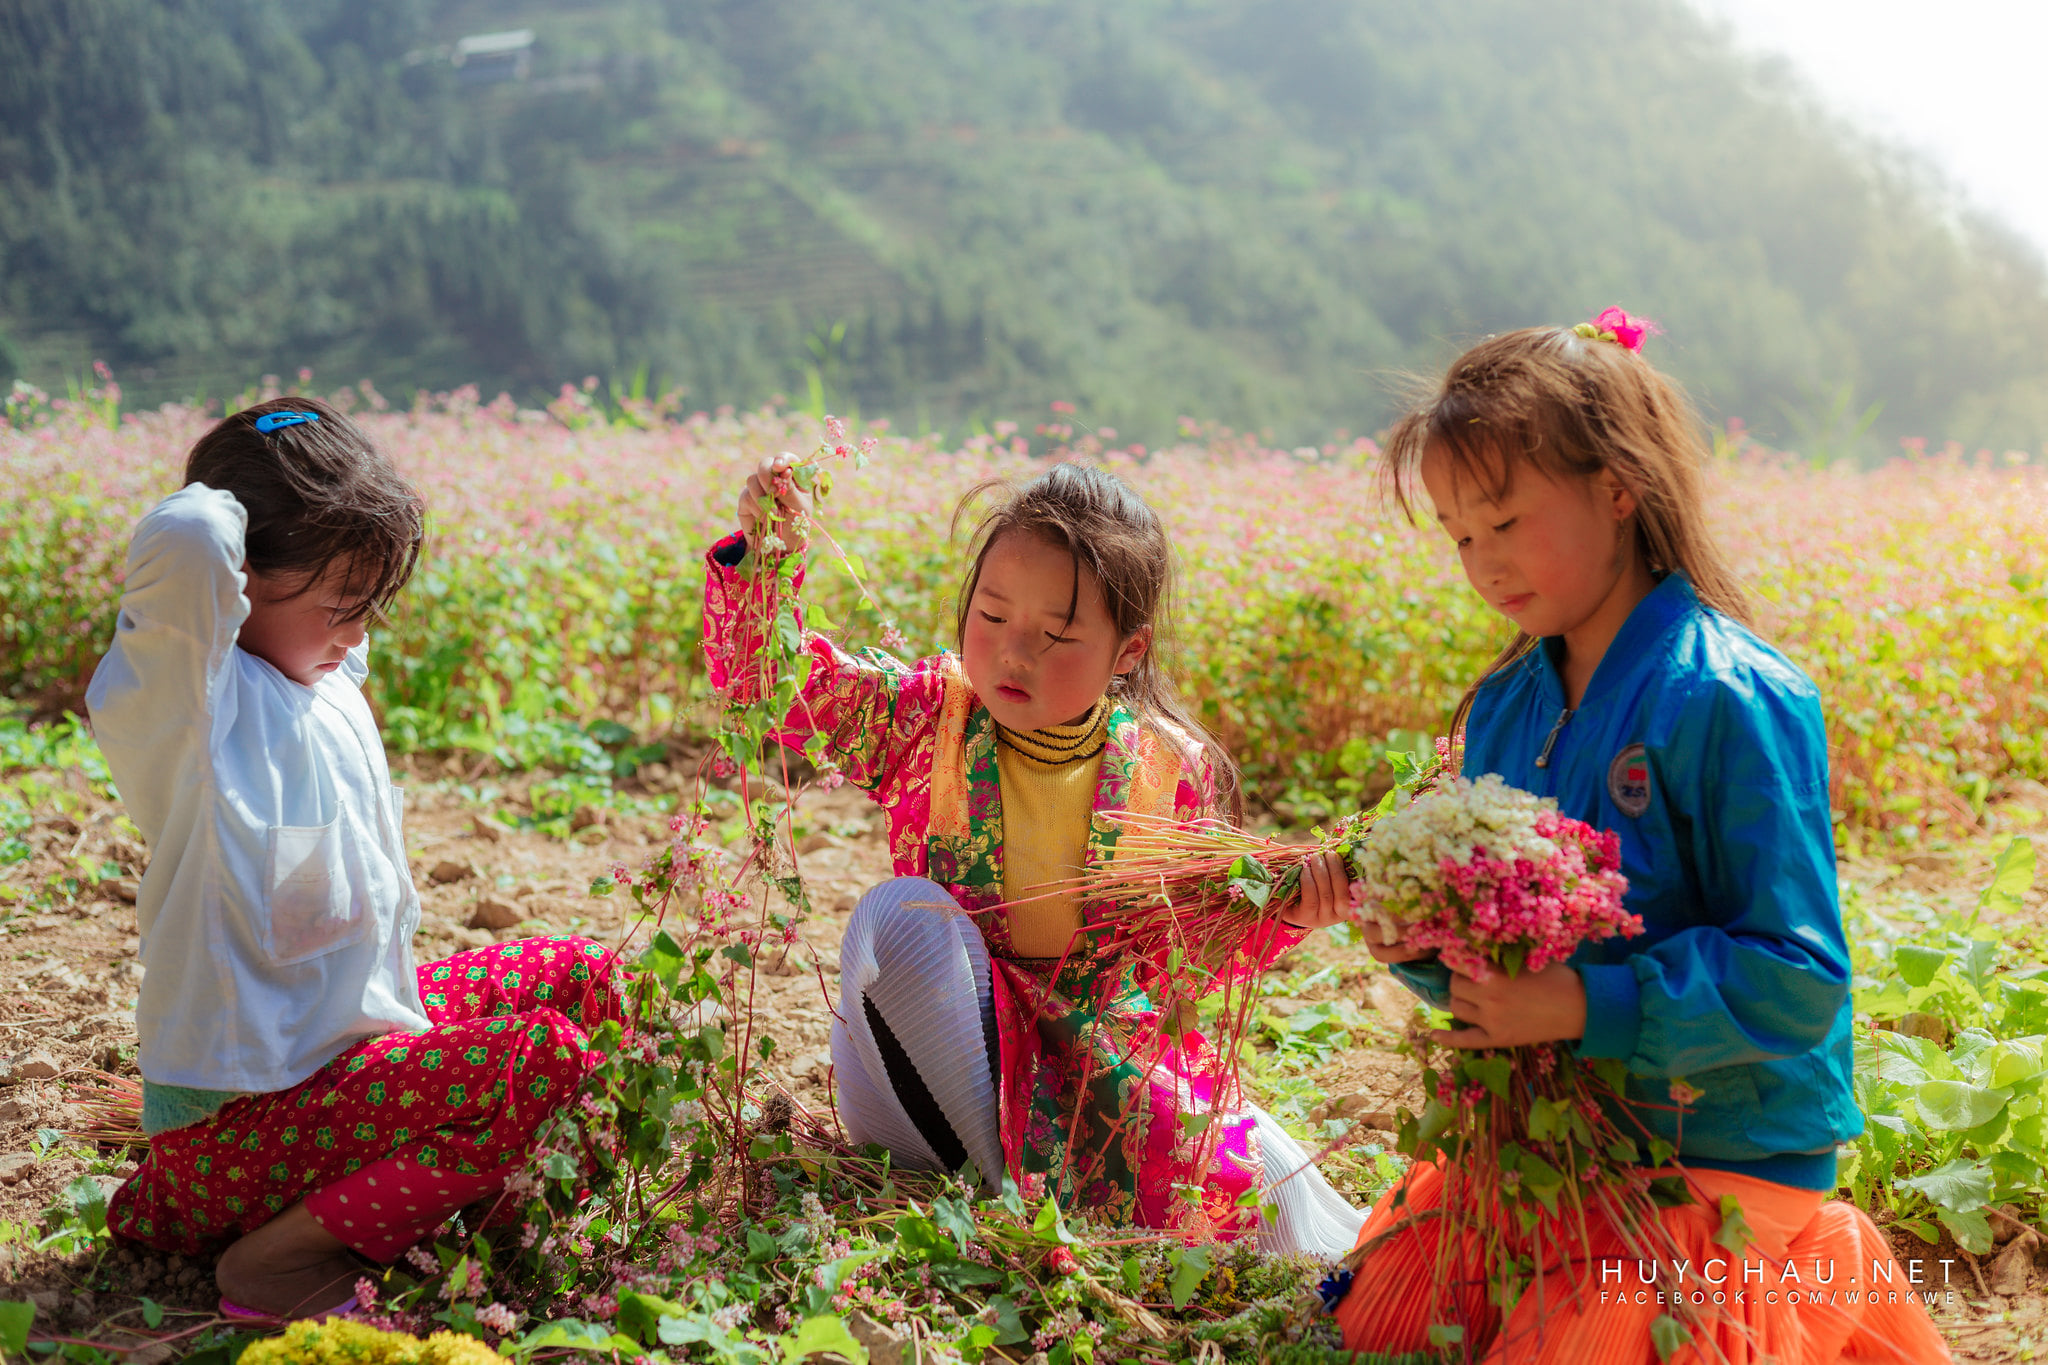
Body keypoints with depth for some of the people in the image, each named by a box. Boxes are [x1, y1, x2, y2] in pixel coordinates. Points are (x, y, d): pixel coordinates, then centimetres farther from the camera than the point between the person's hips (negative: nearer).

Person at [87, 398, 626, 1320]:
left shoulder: (323, 679, 9)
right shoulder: (197, 698, -18)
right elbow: (182, 547, -40)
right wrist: (214, 505, -18)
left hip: (359, 1024, 10)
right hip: (237, 1113, -10)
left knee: (577, 974, 11)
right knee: (544, 1056, -21)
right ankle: (282, 1253, -17)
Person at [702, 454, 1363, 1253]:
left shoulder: (1171, 769, -4)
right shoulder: (925, 719, -7)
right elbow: (768, 677, -16)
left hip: (1113, 1051, 0)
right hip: (953, 1037, 0)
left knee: (1254, 1182, -21)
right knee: (901, 913, -30)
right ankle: (978, 1174, -18)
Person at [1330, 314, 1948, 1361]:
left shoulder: (1727, 699, -19)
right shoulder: (1504, 705, 4)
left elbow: (1795, 980, -21)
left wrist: (1586, 1006, -28)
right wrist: (1424, 943, -10)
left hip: (1723, 1158, -7)